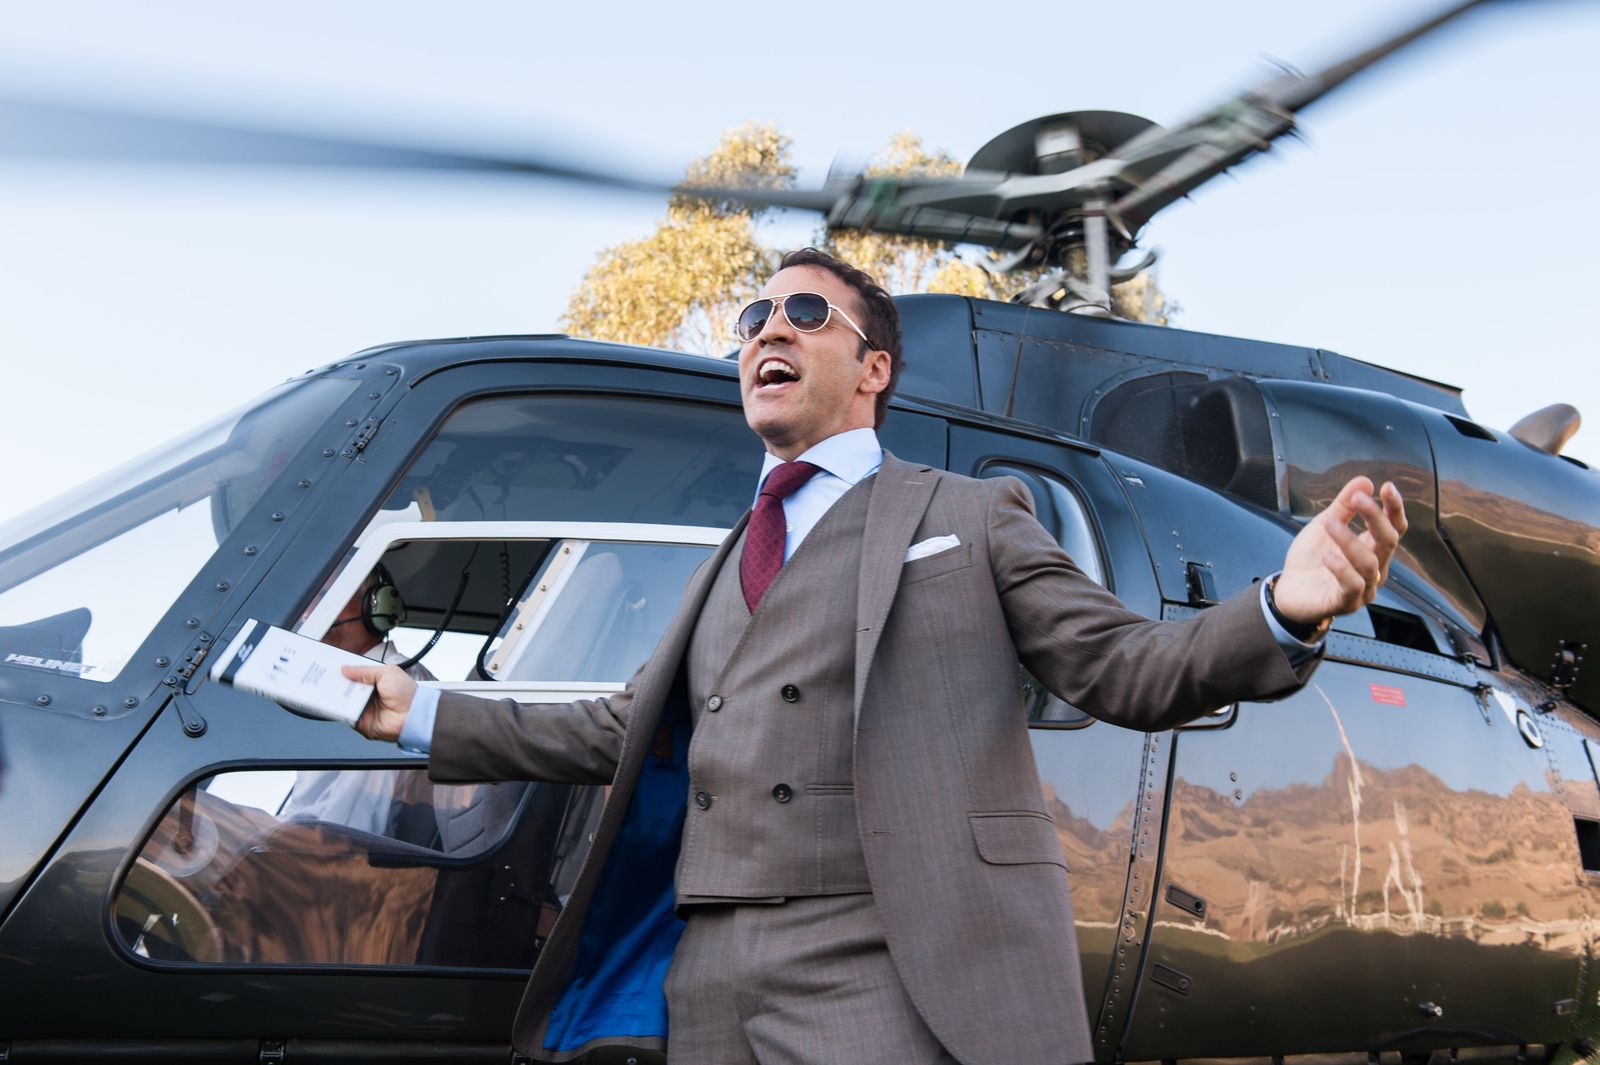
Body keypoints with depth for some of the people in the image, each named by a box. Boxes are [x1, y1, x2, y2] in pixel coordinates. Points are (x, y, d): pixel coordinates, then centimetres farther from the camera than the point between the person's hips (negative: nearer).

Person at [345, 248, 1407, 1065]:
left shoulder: (972, 515, 9)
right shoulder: (732, 561, 25)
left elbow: (1124, 669, 1)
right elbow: (628, 729, 26)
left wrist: (1285, 610, -17)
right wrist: (424, 716, 25)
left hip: (894, 975, -5)